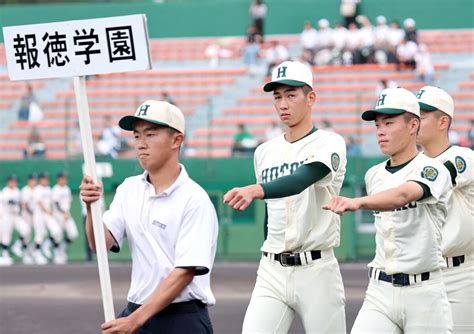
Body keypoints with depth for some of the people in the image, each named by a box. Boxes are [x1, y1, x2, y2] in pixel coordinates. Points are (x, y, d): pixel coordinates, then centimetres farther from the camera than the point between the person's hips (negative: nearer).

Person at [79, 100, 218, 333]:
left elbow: (185, 272, -17)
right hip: (135, 313, 6)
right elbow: (102, 244, 1)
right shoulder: (129, 190, 9)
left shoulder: (194, 200, -11)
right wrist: (92, 207, -19)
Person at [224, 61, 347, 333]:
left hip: (317, 269, -4)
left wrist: (255, 191, -45)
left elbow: (301, 180, -27)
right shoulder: (265, 152, 13)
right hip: (272, 270, 5)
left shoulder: (329, 144, -6)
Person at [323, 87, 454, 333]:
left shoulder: (432, 170, -11)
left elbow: (402, 195, -32)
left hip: (423, 293, -5)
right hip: (379, 293, 5)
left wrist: (357, 202, -48)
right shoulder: (374, 176, 11)